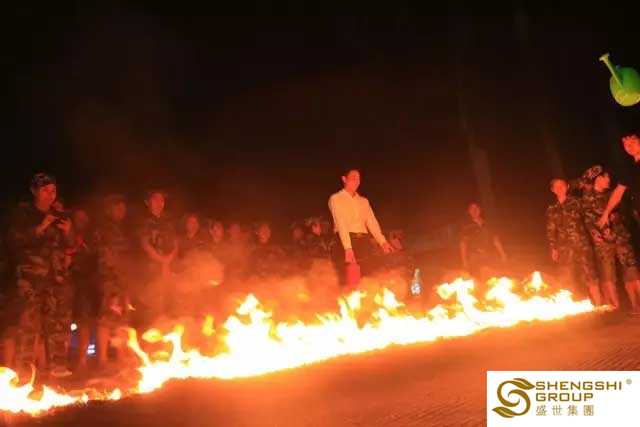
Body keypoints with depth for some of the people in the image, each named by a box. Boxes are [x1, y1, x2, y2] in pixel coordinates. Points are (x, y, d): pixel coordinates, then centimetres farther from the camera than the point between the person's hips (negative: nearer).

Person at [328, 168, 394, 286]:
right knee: (350, 281, -10)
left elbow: (371, 221, 9)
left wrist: (382, 241, -7)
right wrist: (348, 248, -24)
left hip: (363, 242, 5)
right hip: (345, 241, -5)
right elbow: (341, 224, -12)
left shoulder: (364, 201, 20)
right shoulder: (336, 198, 1)